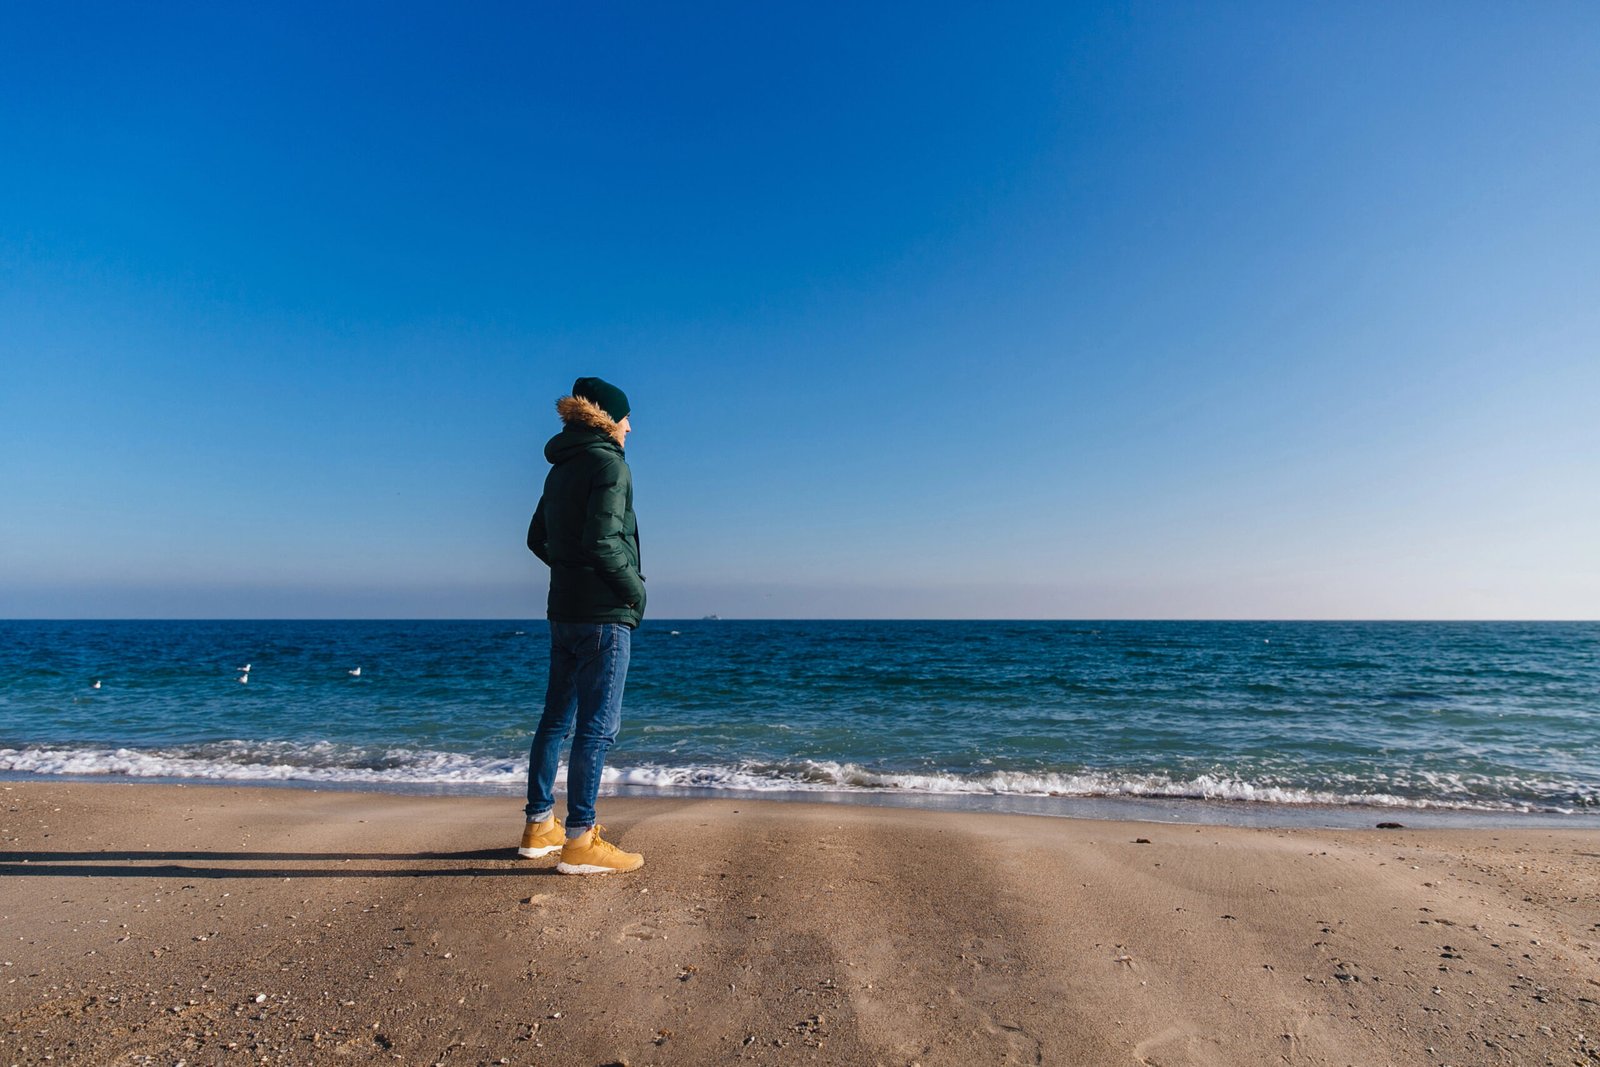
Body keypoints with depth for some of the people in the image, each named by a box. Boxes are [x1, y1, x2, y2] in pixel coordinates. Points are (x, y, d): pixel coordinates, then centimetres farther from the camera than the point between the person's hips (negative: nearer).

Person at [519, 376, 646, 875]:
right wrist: (636, 589, -9)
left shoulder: (562, 468, 16)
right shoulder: (609, 463, -10)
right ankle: (580, 841, 2)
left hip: (564, 609, 9)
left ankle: (539, 825, 26)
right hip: (603, 613, -9)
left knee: (557, 719, 15)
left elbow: (538, 538, 20)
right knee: (597, 725, -4)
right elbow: (603, 541, -20)